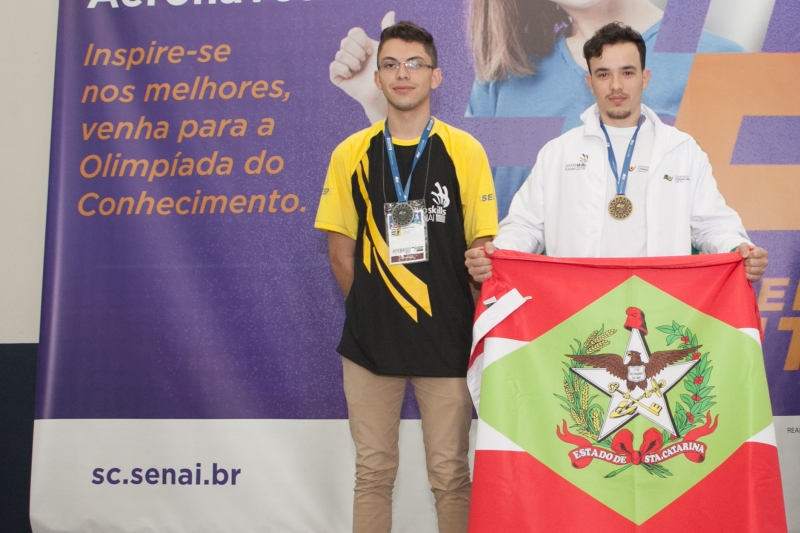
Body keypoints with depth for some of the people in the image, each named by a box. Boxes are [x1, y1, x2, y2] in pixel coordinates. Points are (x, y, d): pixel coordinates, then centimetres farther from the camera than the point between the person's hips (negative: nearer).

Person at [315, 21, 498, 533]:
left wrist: (476, 325, -4)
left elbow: (483, 246, -1)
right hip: (370, 340, 2)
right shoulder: (351, 154, 3)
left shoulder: (465, 152, -1)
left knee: (450, 472, 7)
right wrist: (369, 308, 5)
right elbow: (340, 247, 8)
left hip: (446, 338, -1)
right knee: (373, 471, 12)